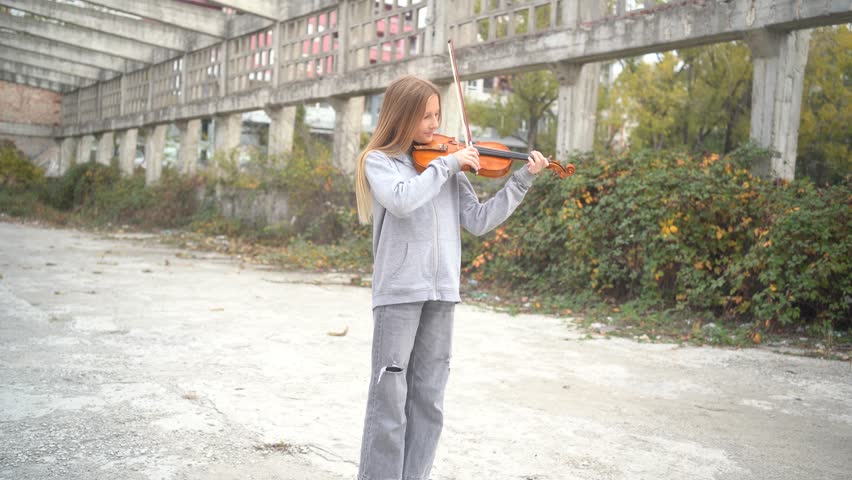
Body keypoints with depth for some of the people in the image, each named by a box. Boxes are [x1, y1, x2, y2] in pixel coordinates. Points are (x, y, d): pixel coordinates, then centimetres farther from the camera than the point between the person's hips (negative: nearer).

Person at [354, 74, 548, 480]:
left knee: (428, 401, 9)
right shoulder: (378, 161, 1)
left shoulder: (449, 167, 14)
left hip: (441, 293, 5)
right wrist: (446, 164, -12)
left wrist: (522, 181, 4)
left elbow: (479, 221, 9)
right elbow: (402, 200, -21)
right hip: (398, 292, -4)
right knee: (390, 398, -1)